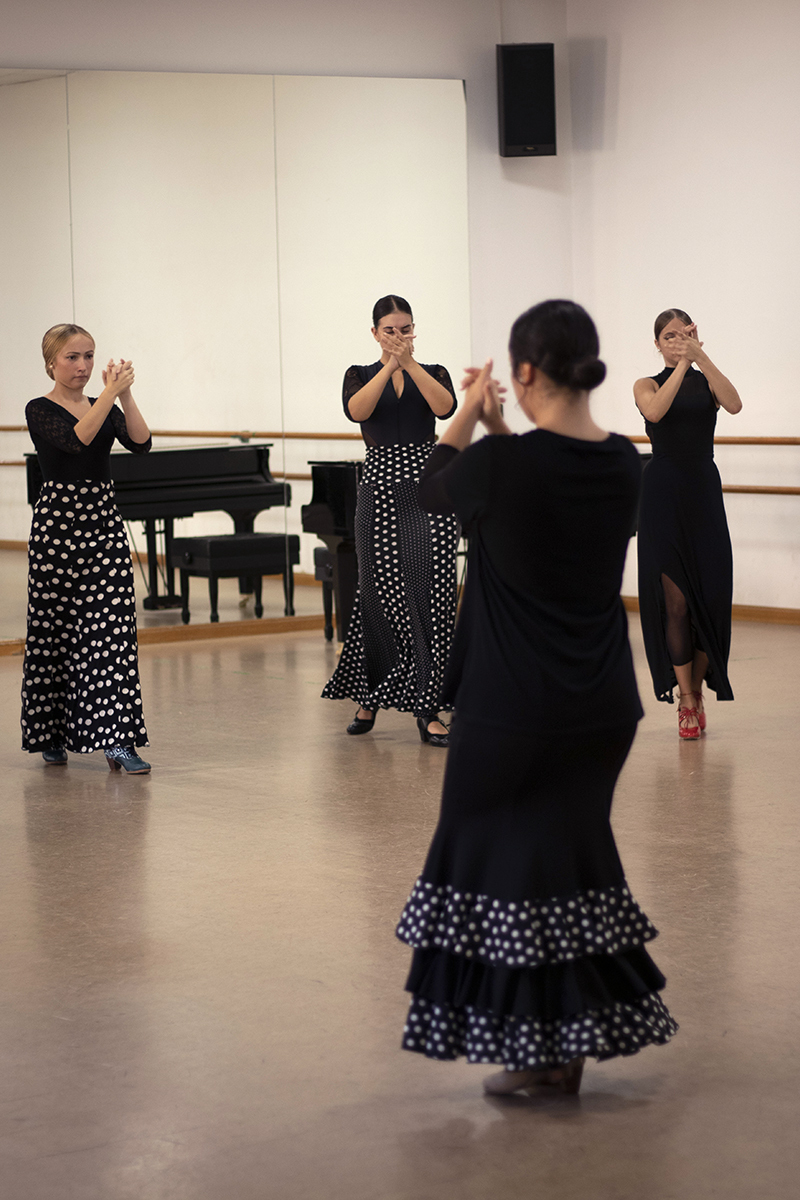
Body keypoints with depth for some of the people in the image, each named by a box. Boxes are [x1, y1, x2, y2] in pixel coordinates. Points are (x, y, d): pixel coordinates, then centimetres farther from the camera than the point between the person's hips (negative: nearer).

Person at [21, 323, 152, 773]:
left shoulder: (105, 408, 11)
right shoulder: (41, 411, -5)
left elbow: (141, 442, -5)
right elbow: (77, 439, -23)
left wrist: (125, 394, -15)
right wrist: (111, 393, -26)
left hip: (105, 522, 4)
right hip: (58, 523, -4)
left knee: (113, 629, -5)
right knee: (55, 629, 5)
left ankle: (119, 739, -8)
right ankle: (52, 735, 20)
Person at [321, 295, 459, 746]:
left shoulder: (433, 373, 9)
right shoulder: (361, 375, 8)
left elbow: (445, 407, -14)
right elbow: (357, 410, -15)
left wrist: (410, 363, -22)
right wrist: (389, 366, -25)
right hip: (381, 490, 0)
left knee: (432, 595, -7)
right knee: (380, 595, 4)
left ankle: (427, 708, -5)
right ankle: (370, 696, 24)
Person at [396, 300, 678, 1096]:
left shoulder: (503, 463, -19)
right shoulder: (623, 464, -1)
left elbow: (432, 490, 3)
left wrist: (468, 419, 16)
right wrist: (498, 431, 19)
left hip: (512, 707, -6)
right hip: (604, 704, 6)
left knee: (504, 853, 7)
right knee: (574, 849, 16)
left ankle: (533, 1048, 10)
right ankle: (571, 1043, 21)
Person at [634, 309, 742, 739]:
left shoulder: (706, 382, 8)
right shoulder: (647, 385, 4)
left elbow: (734, 404, -15)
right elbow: (656, 411, -19)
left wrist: (701, 356, -20)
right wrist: (681, 365, -20)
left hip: (703, 492, 2)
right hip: (663, 493, -2)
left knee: (711, 595, 1)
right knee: (674, 599, -4)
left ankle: (696, 690, 17)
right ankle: (687, 702, 0)